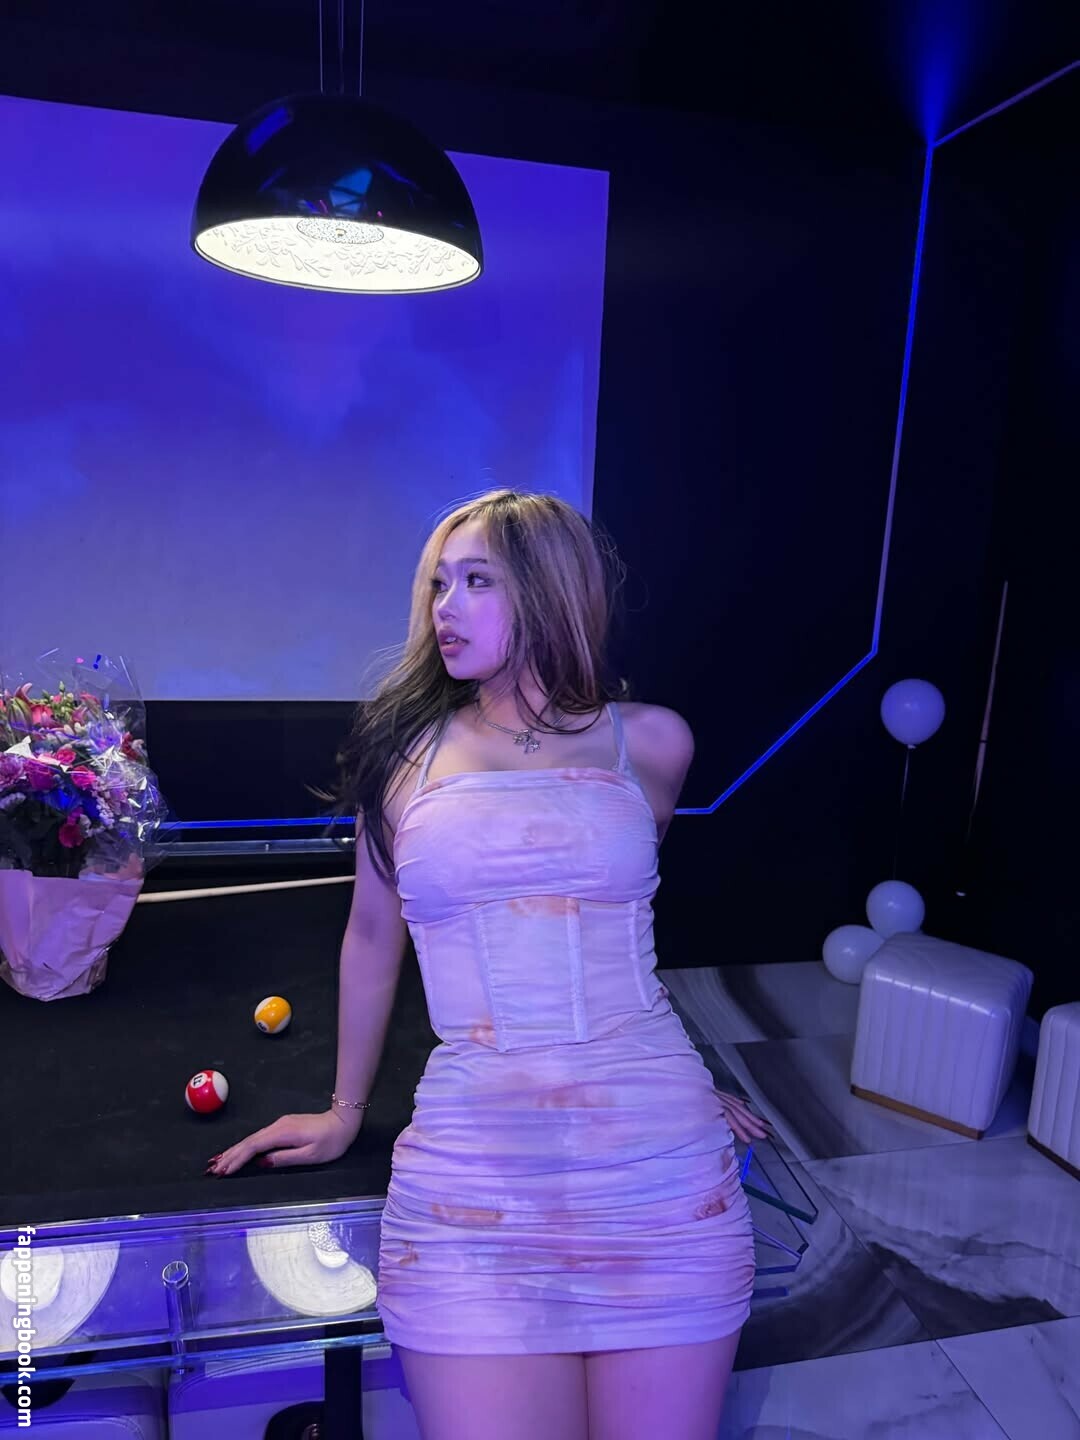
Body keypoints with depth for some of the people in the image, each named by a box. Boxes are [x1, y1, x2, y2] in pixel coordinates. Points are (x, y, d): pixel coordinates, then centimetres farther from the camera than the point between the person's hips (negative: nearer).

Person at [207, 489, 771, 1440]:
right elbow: (373, 936, 14)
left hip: (662, 1158, 1)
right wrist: (345, 1111, 20)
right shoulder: (407, 748, 4)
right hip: (474, 1168, 0)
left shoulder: (652, 742, 4)